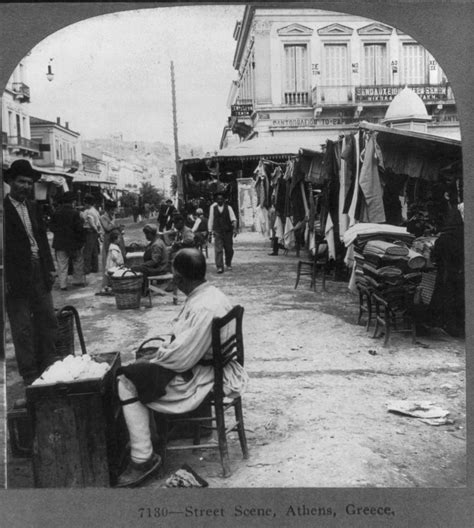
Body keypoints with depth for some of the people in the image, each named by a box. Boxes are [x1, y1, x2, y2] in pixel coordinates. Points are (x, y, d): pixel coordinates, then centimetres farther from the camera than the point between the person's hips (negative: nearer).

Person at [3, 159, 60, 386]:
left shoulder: (33, 207, 12)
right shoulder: (5, 208, -8)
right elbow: (6, 245, -12)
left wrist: (50, 267, 10)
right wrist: (6, 279, -16)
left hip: (40, 275, 6)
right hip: (16, 278, -6)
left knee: (48, 322, 12)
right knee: (22, 329, 4)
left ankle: (48, 367, 24)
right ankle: (29, 374, 14)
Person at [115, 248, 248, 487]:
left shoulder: (203, 309, -28)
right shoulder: (212, 294, 3)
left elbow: (182, 358, -28)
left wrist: (151, 360, -11)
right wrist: (161, 351, 6)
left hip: (195, 377, -10)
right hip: (205, 363, 10)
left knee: (126, 383, -9)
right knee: (138, 368, 22)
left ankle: (143, 458, -2)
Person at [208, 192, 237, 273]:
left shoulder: (228, 208, 1)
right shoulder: (213, 208, 4)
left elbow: (233, 219, -5)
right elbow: (211, 220, 9)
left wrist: (235, 228, -22)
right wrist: (210, 232, 9)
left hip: (228, 232, 1)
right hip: (217, 232, -1)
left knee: (229, 249, 8)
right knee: (218, 250, -12)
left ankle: (228, 264, 34)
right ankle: (219, 267, -11)